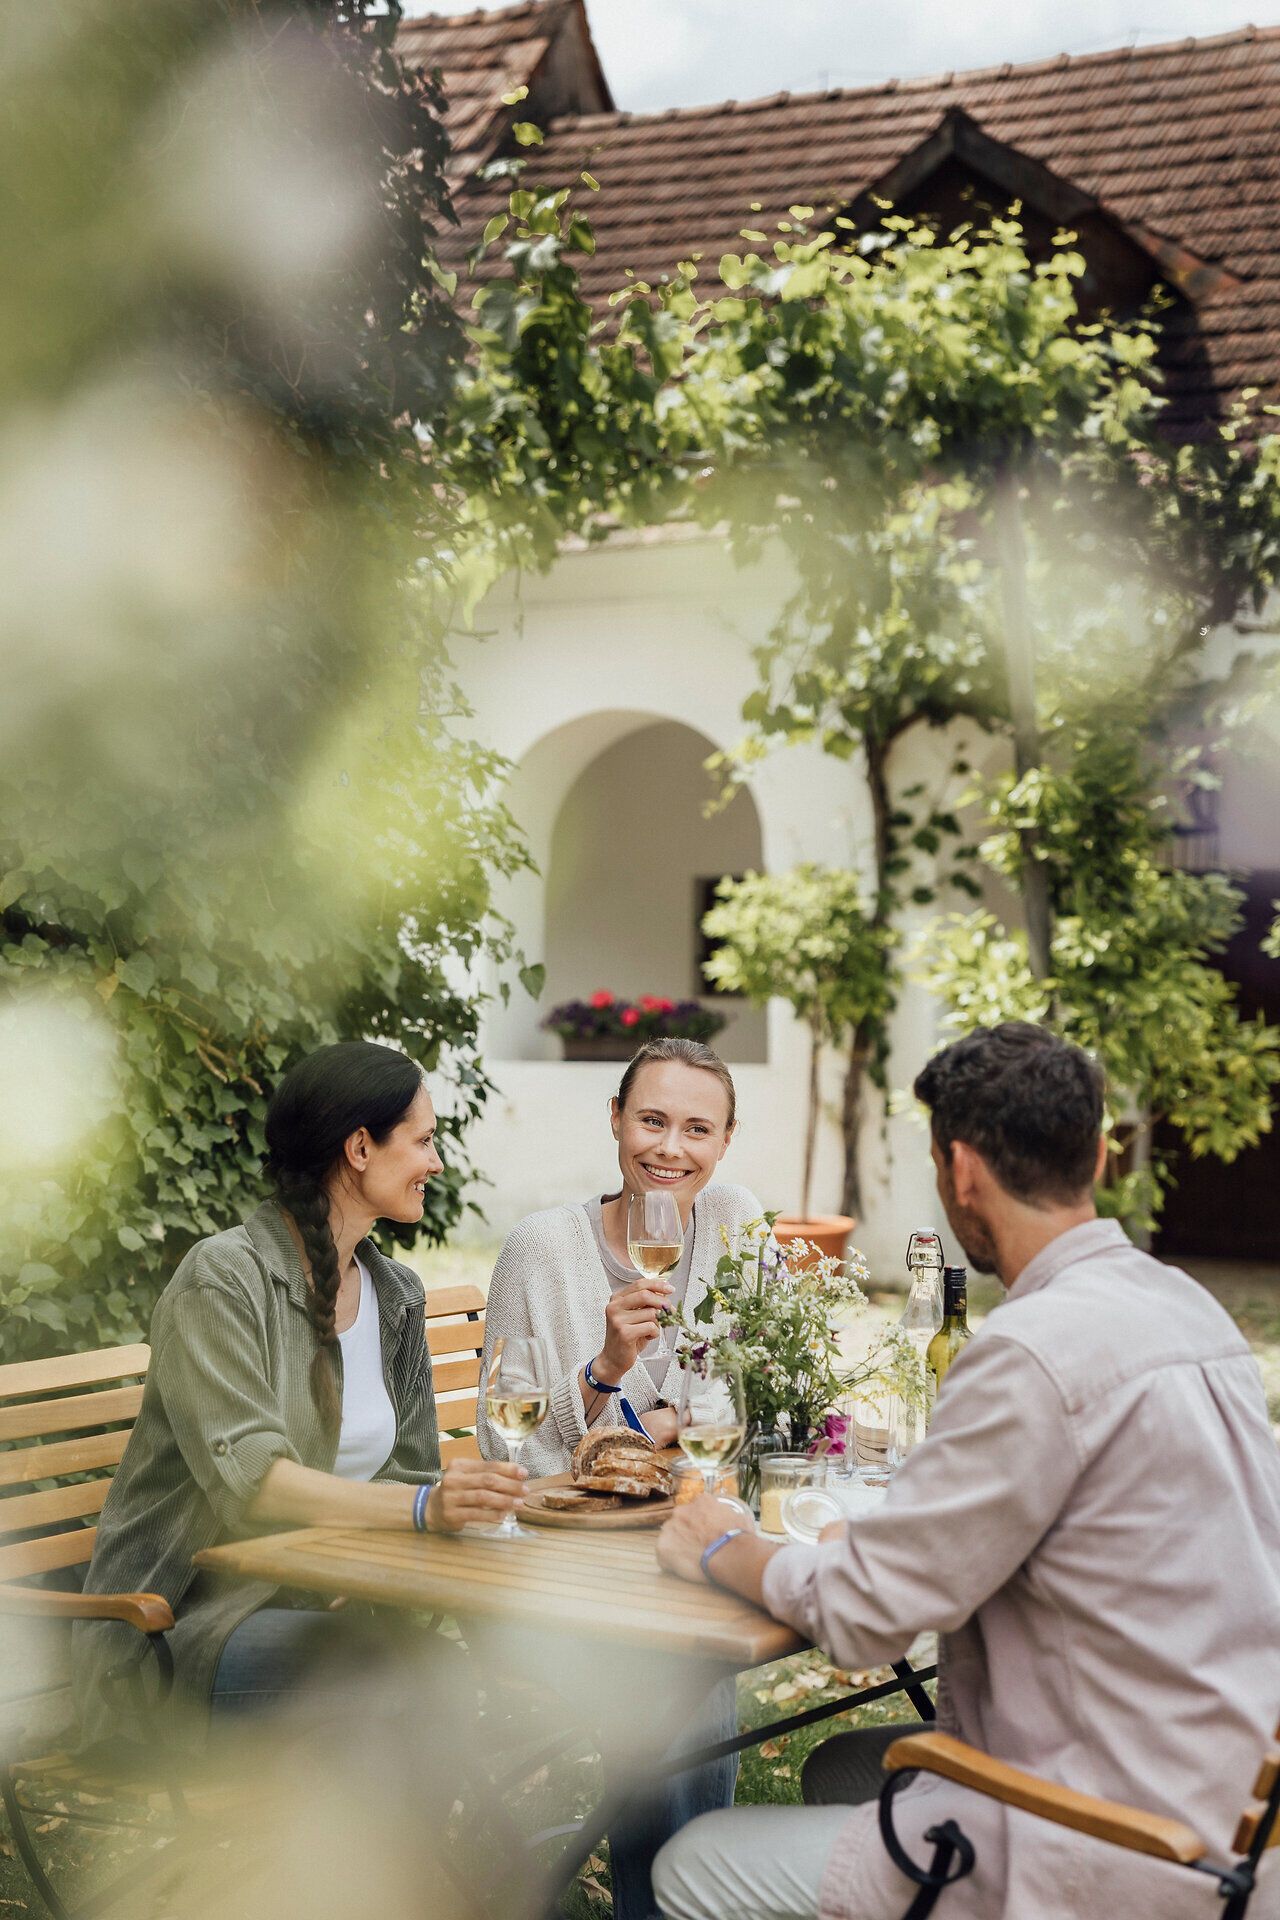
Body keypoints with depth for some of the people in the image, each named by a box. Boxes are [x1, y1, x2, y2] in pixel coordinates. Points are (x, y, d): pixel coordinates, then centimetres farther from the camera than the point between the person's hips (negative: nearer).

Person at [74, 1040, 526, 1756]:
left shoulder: (396, 1293, 12)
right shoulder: (223, 1278, -12)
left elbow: (404, 1474, 11)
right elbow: (246, 1476, -24)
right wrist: (425, 1506, -36)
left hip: (323, 1601, 7)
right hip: (198, 1613, -6)